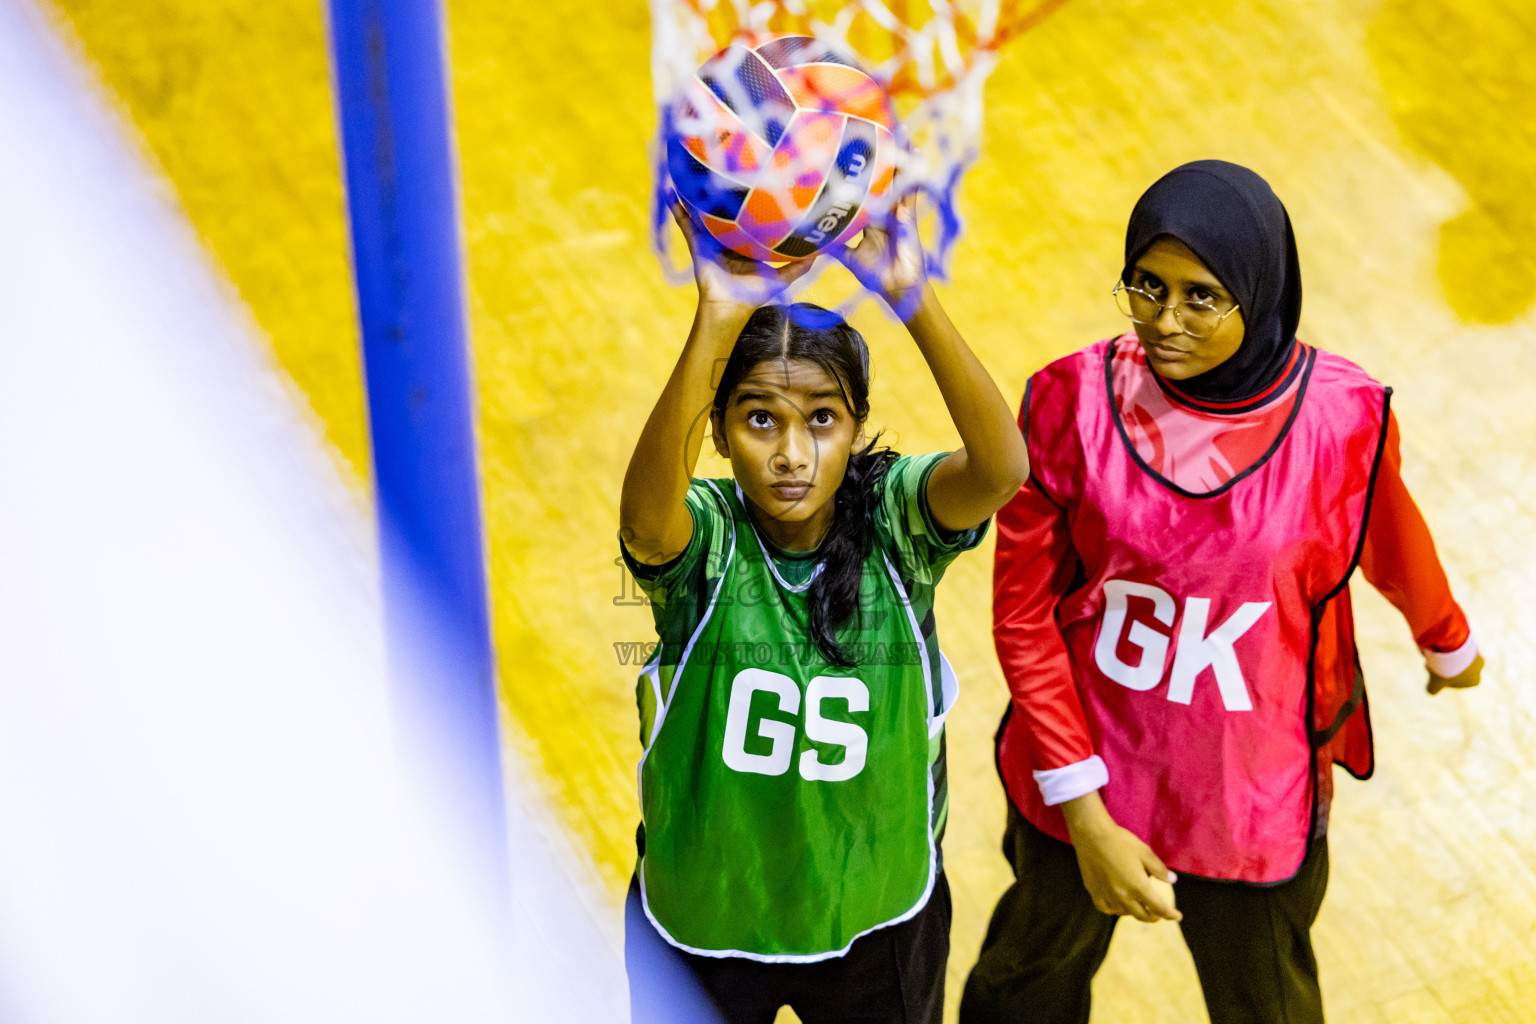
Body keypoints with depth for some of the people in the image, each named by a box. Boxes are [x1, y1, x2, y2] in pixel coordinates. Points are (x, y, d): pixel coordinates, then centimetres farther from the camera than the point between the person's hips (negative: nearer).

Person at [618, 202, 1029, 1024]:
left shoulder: (895, 520, -18)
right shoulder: (700, 540, -21)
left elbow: (1002, 467, -39)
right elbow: (643, 510, -46)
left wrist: (913, 300, -52)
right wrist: (719, 319, -57)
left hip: (877, 915, 1)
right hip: (702, 918, -1)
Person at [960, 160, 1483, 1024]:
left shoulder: (1340, 416, -20)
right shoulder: (1074, 402, -20)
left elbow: (1393, 546, 3)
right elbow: (1023, 614, -13)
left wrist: (1451, 646, 22)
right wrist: (1084, 815, -17)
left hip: (1256, 807, 0)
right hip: (1085, 779, 0)